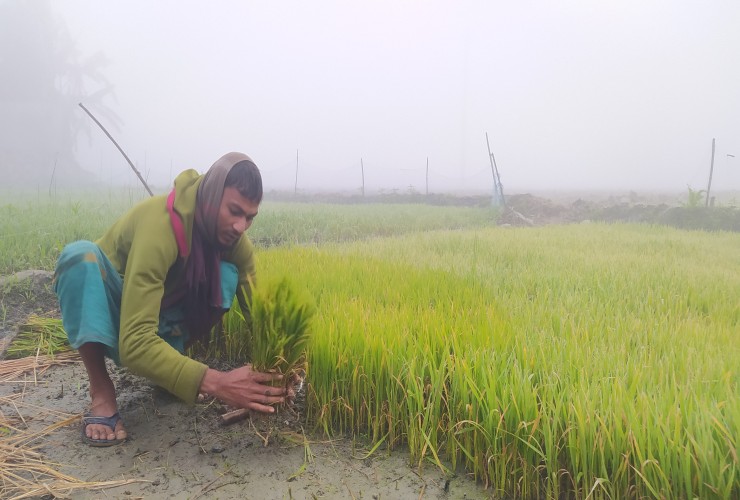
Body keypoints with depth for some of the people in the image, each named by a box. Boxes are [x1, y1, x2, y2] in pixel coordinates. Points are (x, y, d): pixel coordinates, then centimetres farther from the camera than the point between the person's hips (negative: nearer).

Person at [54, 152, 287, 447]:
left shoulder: (231, 234, -16)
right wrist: (217, 383, -52)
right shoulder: (160, 224, -36)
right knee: (81, 254, -34)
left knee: (227, 274, -21)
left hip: (161, 315, 4)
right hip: (106, 315, -4)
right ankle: (101, 390, -22)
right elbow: (135, 343, -44)